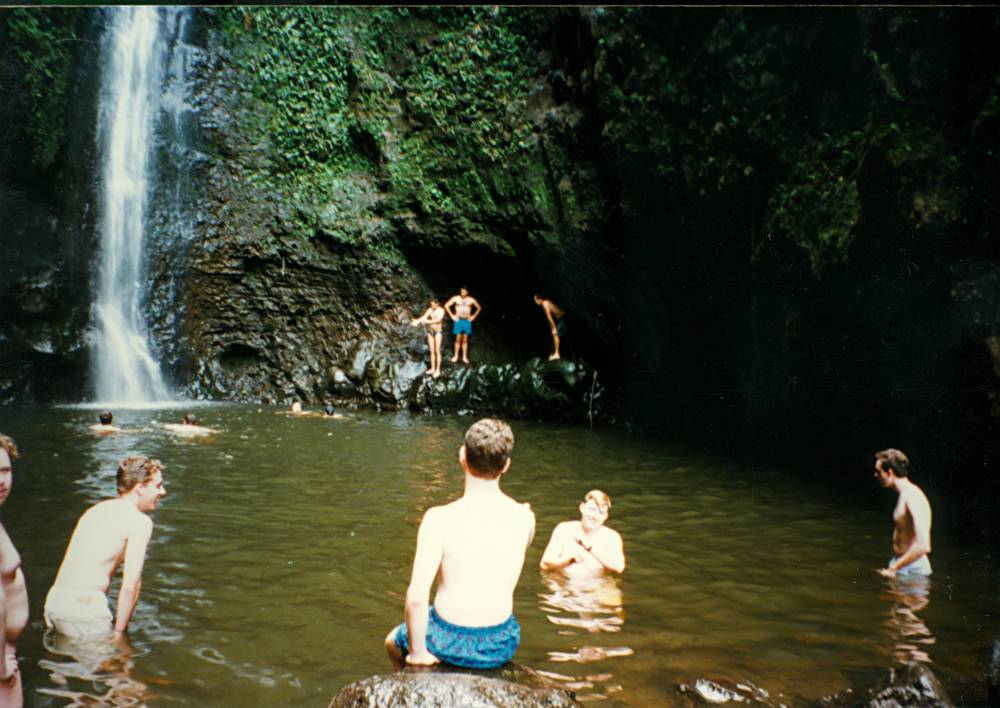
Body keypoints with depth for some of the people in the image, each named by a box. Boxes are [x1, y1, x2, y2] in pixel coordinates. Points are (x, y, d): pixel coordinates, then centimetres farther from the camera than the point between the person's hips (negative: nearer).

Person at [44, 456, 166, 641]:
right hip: (85, 605, -8)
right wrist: (119, 633, -7)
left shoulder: (96, 509, 16)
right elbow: (130, 585, -15)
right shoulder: (140, 521, -8)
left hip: (54, 601, 8)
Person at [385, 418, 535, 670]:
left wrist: (418, 652, -11)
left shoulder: (440, 519, -22)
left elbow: (416, 596, -25)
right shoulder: (524, 517, -11)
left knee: (394, 641, 31)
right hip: (502, 646, 3)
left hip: (451, 643, -3)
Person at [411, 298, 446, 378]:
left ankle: (438, 370, 3)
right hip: (430, 331, 5)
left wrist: (428, 322, -42)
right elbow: (423, 317, -14)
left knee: (437, 351, -4)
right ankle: (432, 368, 21)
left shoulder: (441, 310, -15)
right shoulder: (429, 310, 0)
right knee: (432, 351, 11)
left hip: (438, 332, -5)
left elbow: (438, 320, -29)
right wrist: (417, 322, -34)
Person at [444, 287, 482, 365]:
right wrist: (451, 315, -2)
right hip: (458, 320, -1)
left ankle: (464, 357, 10)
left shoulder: (471, 300, 3)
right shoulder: (456, 298, -1)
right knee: (458, 339, 0)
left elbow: (479, 308, 16)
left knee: (465, 340, 5)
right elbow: (446, 305, 1)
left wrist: (473, 316, 9)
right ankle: (456, 356, 7)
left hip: (467, 321, 1)